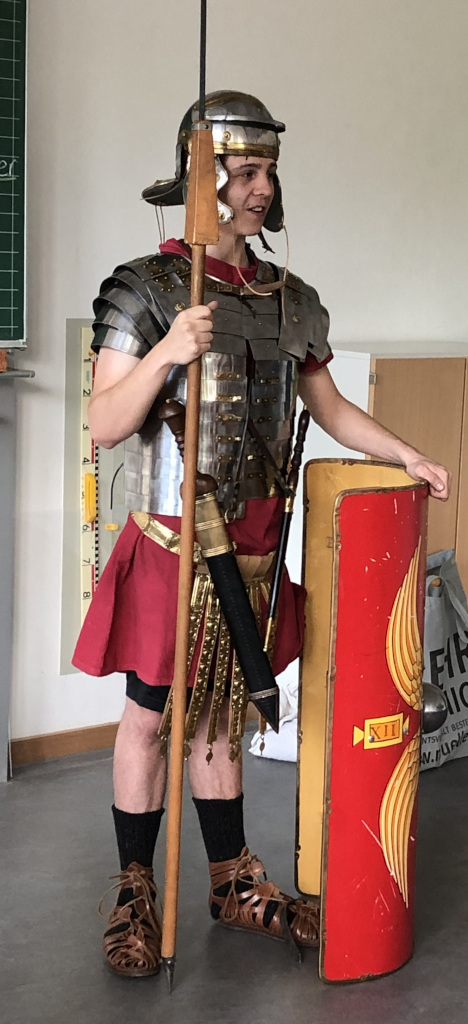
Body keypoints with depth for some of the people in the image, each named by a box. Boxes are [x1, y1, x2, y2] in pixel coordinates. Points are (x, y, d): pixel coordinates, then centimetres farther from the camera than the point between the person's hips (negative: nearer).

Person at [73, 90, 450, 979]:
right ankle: (135, 892, 19)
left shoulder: (291, 302, 8)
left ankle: (232, 880, 28)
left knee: (219, 712, 16)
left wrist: (404, 454, 8)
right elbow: (104, 426, -13)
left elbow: (329, 407, 19)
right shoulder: (147, 290, -9)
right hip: (171, 541, -5)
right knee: (150, 714, 4)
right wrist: (166, 353, -27)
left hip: (252, 544, 5)